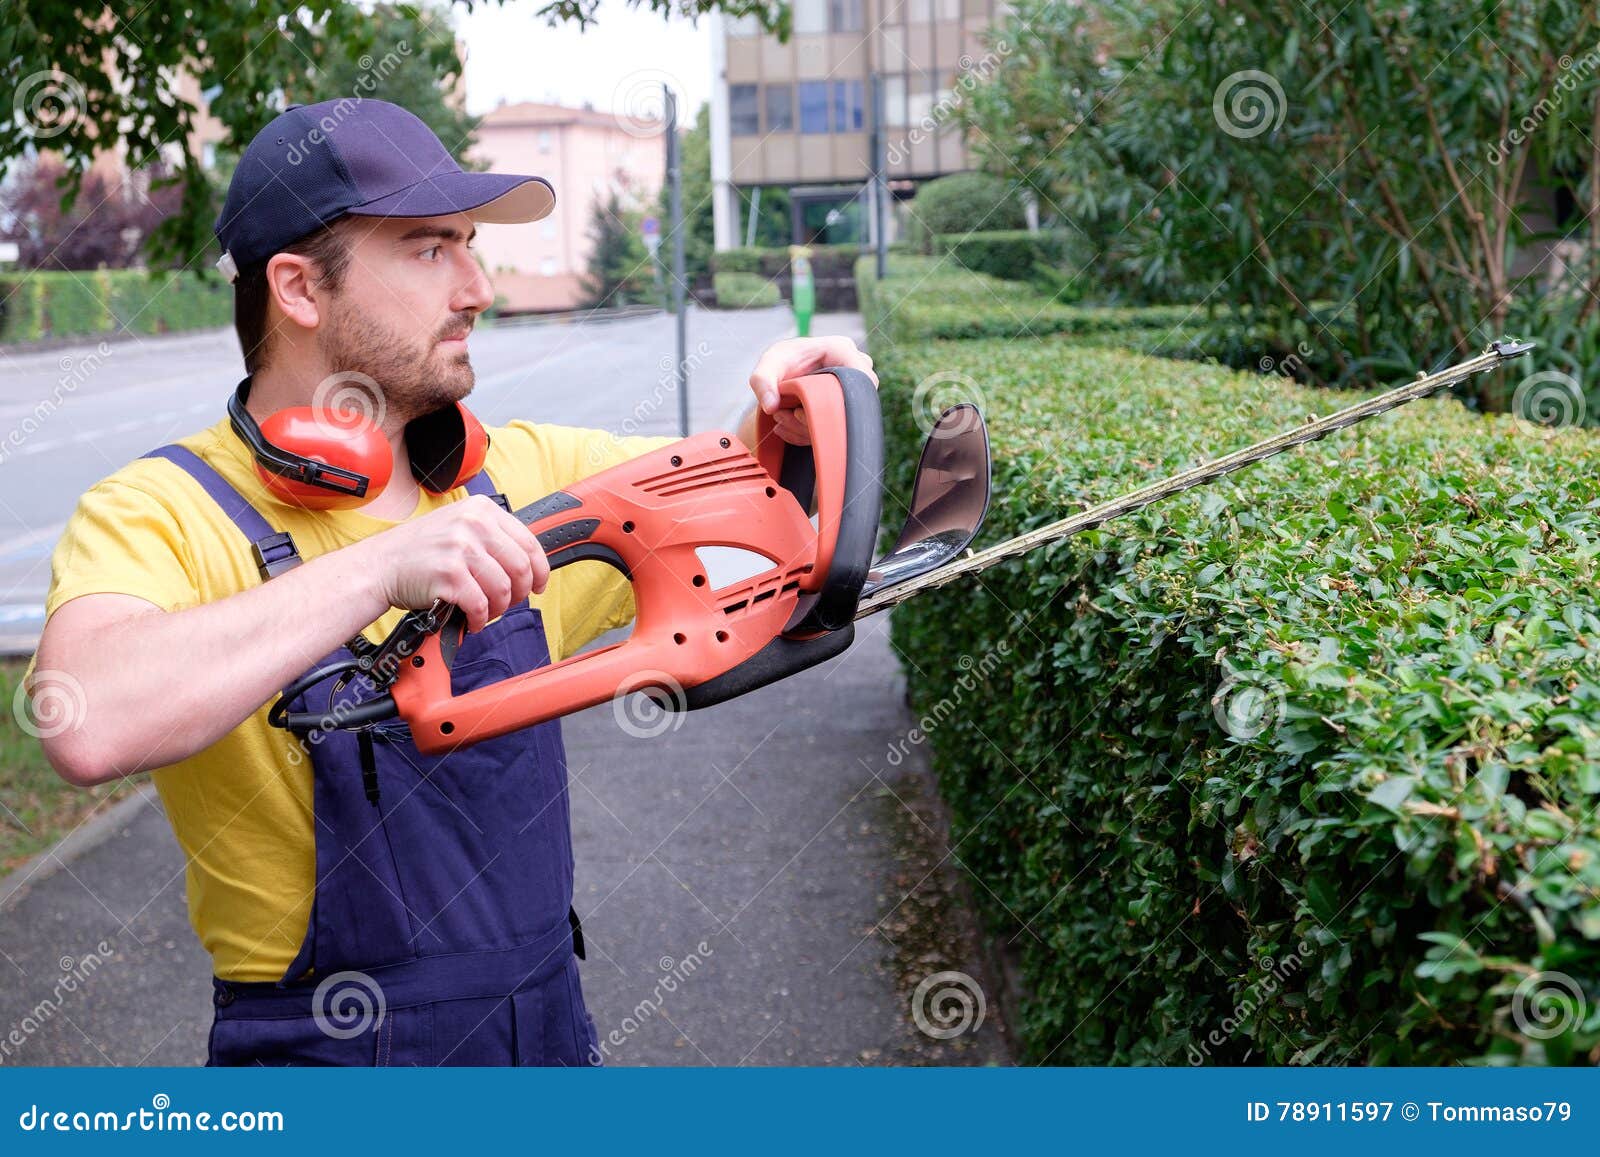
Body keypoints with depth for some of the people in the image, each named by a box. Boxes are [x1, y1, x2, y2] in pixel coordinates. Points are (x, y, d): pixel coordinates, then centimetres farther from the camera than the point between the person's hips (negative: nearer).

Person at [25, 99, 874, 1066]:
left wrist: (792, 413, -8)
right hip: (329, 1052, -5)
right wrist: (379, 568, -36)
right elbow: (90, 726, -35)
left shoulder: (518, 477, 2)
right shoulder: (161, 516, -15)